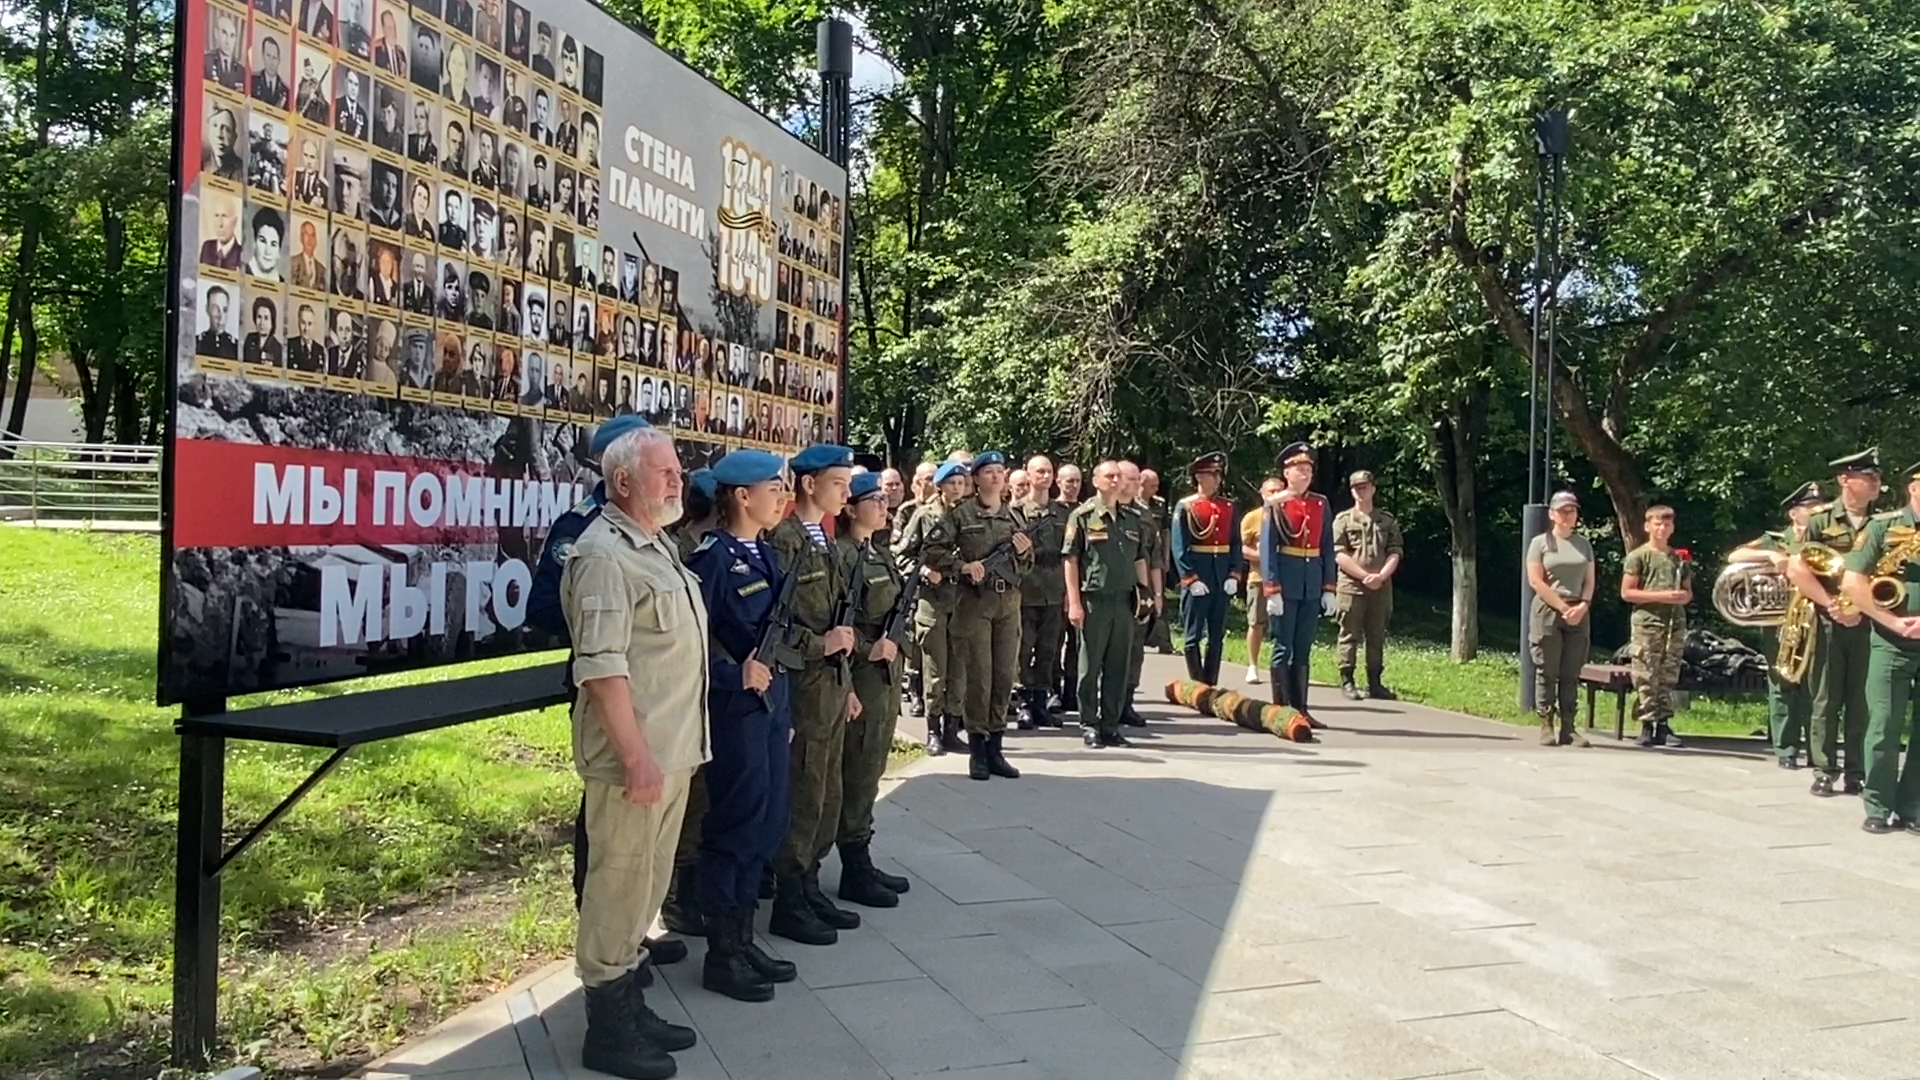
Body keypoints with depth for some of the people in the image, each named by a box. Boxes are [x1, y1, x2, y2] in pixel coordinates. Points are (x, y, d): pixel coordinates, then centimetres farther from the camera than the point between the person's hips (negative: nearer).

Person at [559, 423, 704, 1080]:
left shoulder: (657, 544, 14)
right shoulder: (605, 554, -16)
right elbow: (600, 668, -22)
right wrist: (637, 758, -22)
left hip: (674, 749, 10)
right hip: (636, 755, -9)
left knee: (647, 884, 18)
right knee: (619, 888, 2)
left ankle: (631, 1006, 31)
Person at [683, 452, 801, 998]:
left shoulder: (764, 554, 11)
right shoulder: (712, 556, -14)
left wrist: (783, 702, 16)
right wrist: (736, 674, -18)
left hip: (771, 703, 8)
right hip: (734, 708, -8)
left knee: (767, 826, 13)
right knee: (734, 828, 1)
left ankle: (742, 940, 27)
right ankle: (721, 954, 15)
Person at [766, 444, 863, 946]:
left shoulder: (823, 541, 15)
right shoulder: (784, 540, -15)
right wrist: (819, 645, -18)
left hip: (832, 683, 9)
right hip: (803, 685, -9)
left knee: (827, 794, 15)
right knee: (802, 796, -1)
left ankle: (809, 888, 27)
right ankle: (788, 905, 11)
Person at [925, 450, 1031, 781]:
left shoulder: (1015, 518, 14)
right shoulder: (961, 514, 0)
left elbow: (1025, 568, 21)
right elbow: (933, 550, -4)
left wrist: (1024, 553, 0)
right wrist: (964, 566, -14)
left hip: (1009, 601, 5)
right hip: (974, 601, -4)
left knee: (1005, 676, 6)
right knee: (978, 676, -3)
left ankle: (995, 748, 16)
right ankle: (977, 750, 7)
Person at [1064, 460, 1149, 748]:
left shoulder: (1132, 519, 14)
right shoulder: (1082, 516, -2)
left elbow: (1140, 560, 19)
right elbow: (1069, 560, -5)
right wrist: (1074, 602, -11)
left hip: (1125, 601, 5)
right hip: (1094, 601, -5)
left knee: (1119, 667, 8)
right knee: (1090, 666, 2)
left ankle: (1110, 725, 17)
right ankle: (1089, 726, 10)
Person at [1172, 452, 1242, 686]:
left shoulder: (1228, 507, 10)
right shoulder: (1185, 506, -3)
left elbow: (1236, 544, 9)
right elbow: (1179, 547, -8)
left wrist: (1235, 575, -2)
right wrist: (1190, 579, -14)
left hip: (1223, 578, 4)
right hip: (1197, 578, -4)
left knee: (1217, 636, 8)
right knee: (1193, 637, 0)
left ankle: (1212, 686, 14)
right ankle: (1198, 688, 6)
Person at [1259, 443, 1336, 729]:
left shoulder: (1321, 504, 10)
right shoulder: (1275, 505, -3)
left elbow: (1327, 548, 11)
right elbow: (1267, 549, -8)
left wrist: (1329, 588, 5)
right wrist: (1272, 590, -14)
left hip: (1312, 586, 5)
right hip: (1285, 585, -4)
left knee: (1303, 650, 9)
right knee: (1283, 648, 0)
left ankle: (1300, 708, 14)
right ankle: (1281, 709, 5)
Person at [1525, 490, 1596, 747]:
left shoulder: (1583, 544, 15)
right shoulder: (1540, 543, 3)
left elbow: (1589, 581, 11)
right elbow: (1535, 581, -5)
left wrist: (1582, 607, -7)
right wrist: (1563, 607, -10)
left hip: (1578, 616, 4)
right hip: (1547, 613, -4)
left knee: (1571, 675, 3)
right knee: (1547, 672, -3)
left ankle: (1568, 728, 4)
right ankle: (1546, 727, -2)